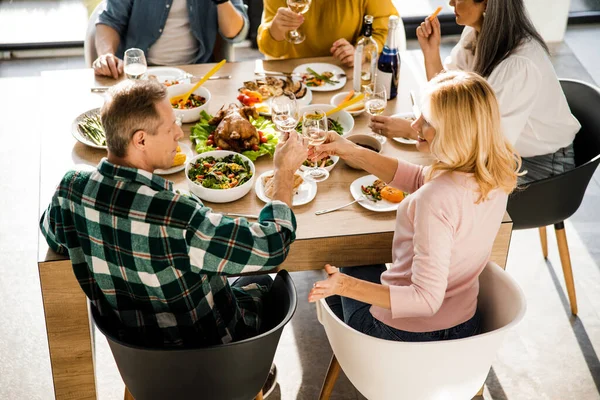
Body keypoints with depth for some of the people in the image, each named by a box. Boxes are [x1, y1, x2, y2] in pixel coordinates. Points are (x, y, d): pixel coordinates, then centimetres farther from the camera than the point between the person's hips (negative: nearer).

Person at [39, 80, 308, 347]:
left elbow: (53, 238, 4)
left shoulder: (70, 189, -20)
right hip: (206, 344, -5)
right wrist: (285, 171, -16)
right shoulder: (178, 217, -40)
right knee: (261, 284, 26)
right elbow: (272, 248, -28)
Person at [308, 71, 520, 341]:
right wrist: (353, 152, 1)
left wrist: (347, 286, -34)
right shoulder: (495, 173, -12)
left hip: (407, 334, -6)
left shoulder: (439, 198, -36)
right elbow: (419, 179, 4)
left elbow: (426, 300, -33)